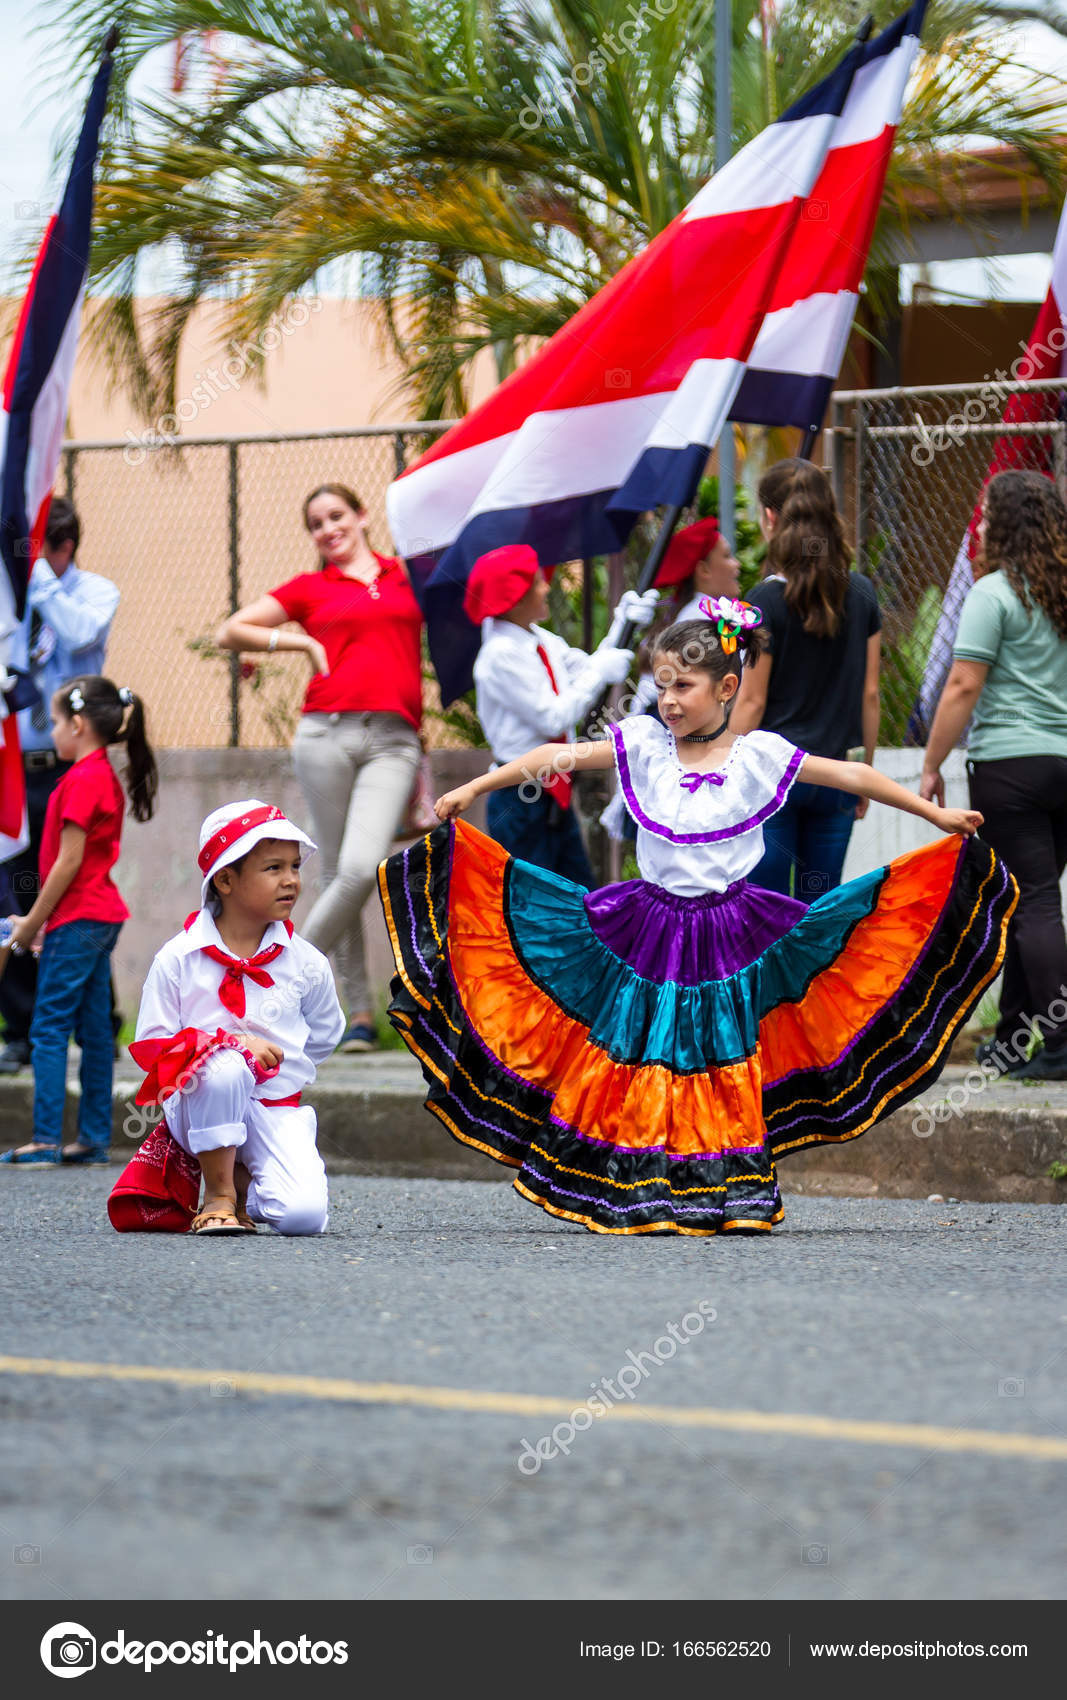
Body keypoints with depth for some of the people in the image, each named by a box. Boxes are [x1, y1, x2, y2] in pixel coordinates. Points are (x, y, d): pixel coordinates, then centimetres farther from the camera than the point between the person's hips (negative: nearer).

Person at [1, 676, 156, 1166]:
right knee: (95, 1030, 10)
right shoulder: (105, 776, 14)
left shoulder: (82, 780, -16)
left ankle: (46, 1140, -10)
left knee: (48, 1028, -8)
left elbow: (69, 860, -18)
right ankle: (94, 1139, 12)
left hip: (77, 919, -10)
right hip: (102, 915, 10)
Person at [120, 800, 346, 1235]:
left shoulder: (306, 962, 3)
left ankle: (241, 1185, 14)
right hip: (200, 1106, -2)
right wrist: (231, 1044, -18)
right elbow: (150, 1047, -6)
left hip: (277, 1108, 2)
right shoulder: (179, 959, -5)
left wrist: (275, 1061, 10)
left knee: (304, 1214, -24)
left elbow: (324, 1035, 20)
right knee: (224, 1065, -39)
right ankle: (217, 1195, -16)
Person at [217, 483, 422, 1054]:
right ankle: (359, 1012, 5)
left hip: (392, 741, 0)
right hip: (327, 733, 0)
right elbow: (230, 632, 12)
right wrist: (306, 643, 5)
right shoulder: (310, 589, 14)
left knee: (361, 869, -18)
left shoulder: (406, 577, 17)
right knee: (337, 873, -3)